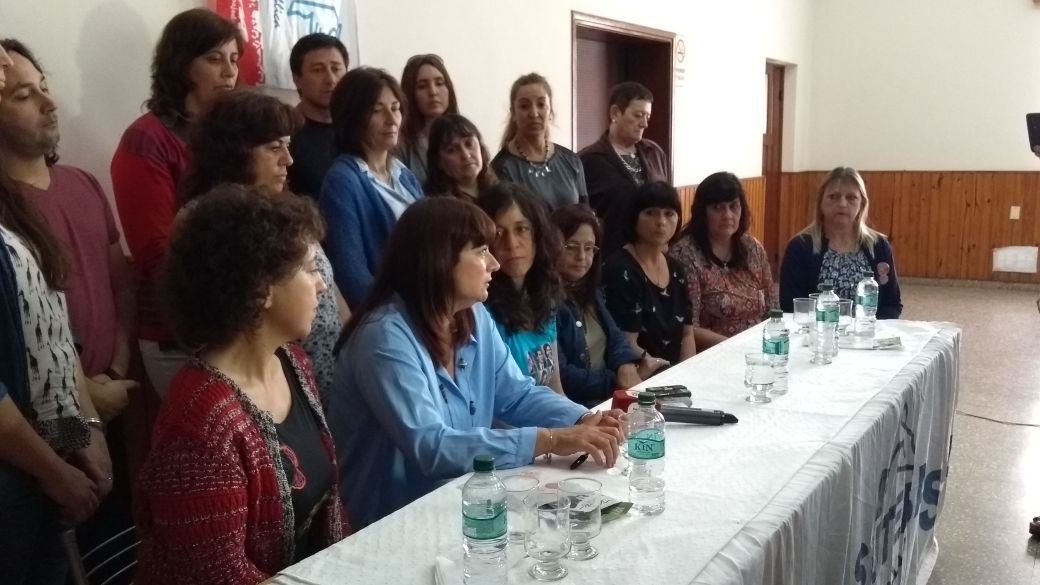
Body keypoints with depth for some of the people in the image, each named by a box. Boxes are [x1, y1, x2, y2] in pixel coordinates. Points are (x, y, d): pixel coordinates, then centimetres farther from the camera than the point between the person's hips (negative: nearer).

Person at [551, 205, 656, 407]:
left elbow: (614, 337, 8)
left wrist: (627, 369, -13)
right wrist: (617, 383, -18)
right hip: (572, 408, -8)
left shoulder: (590, 291, 12)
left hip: (614, 398, 8)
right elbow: (559, 376, -20)